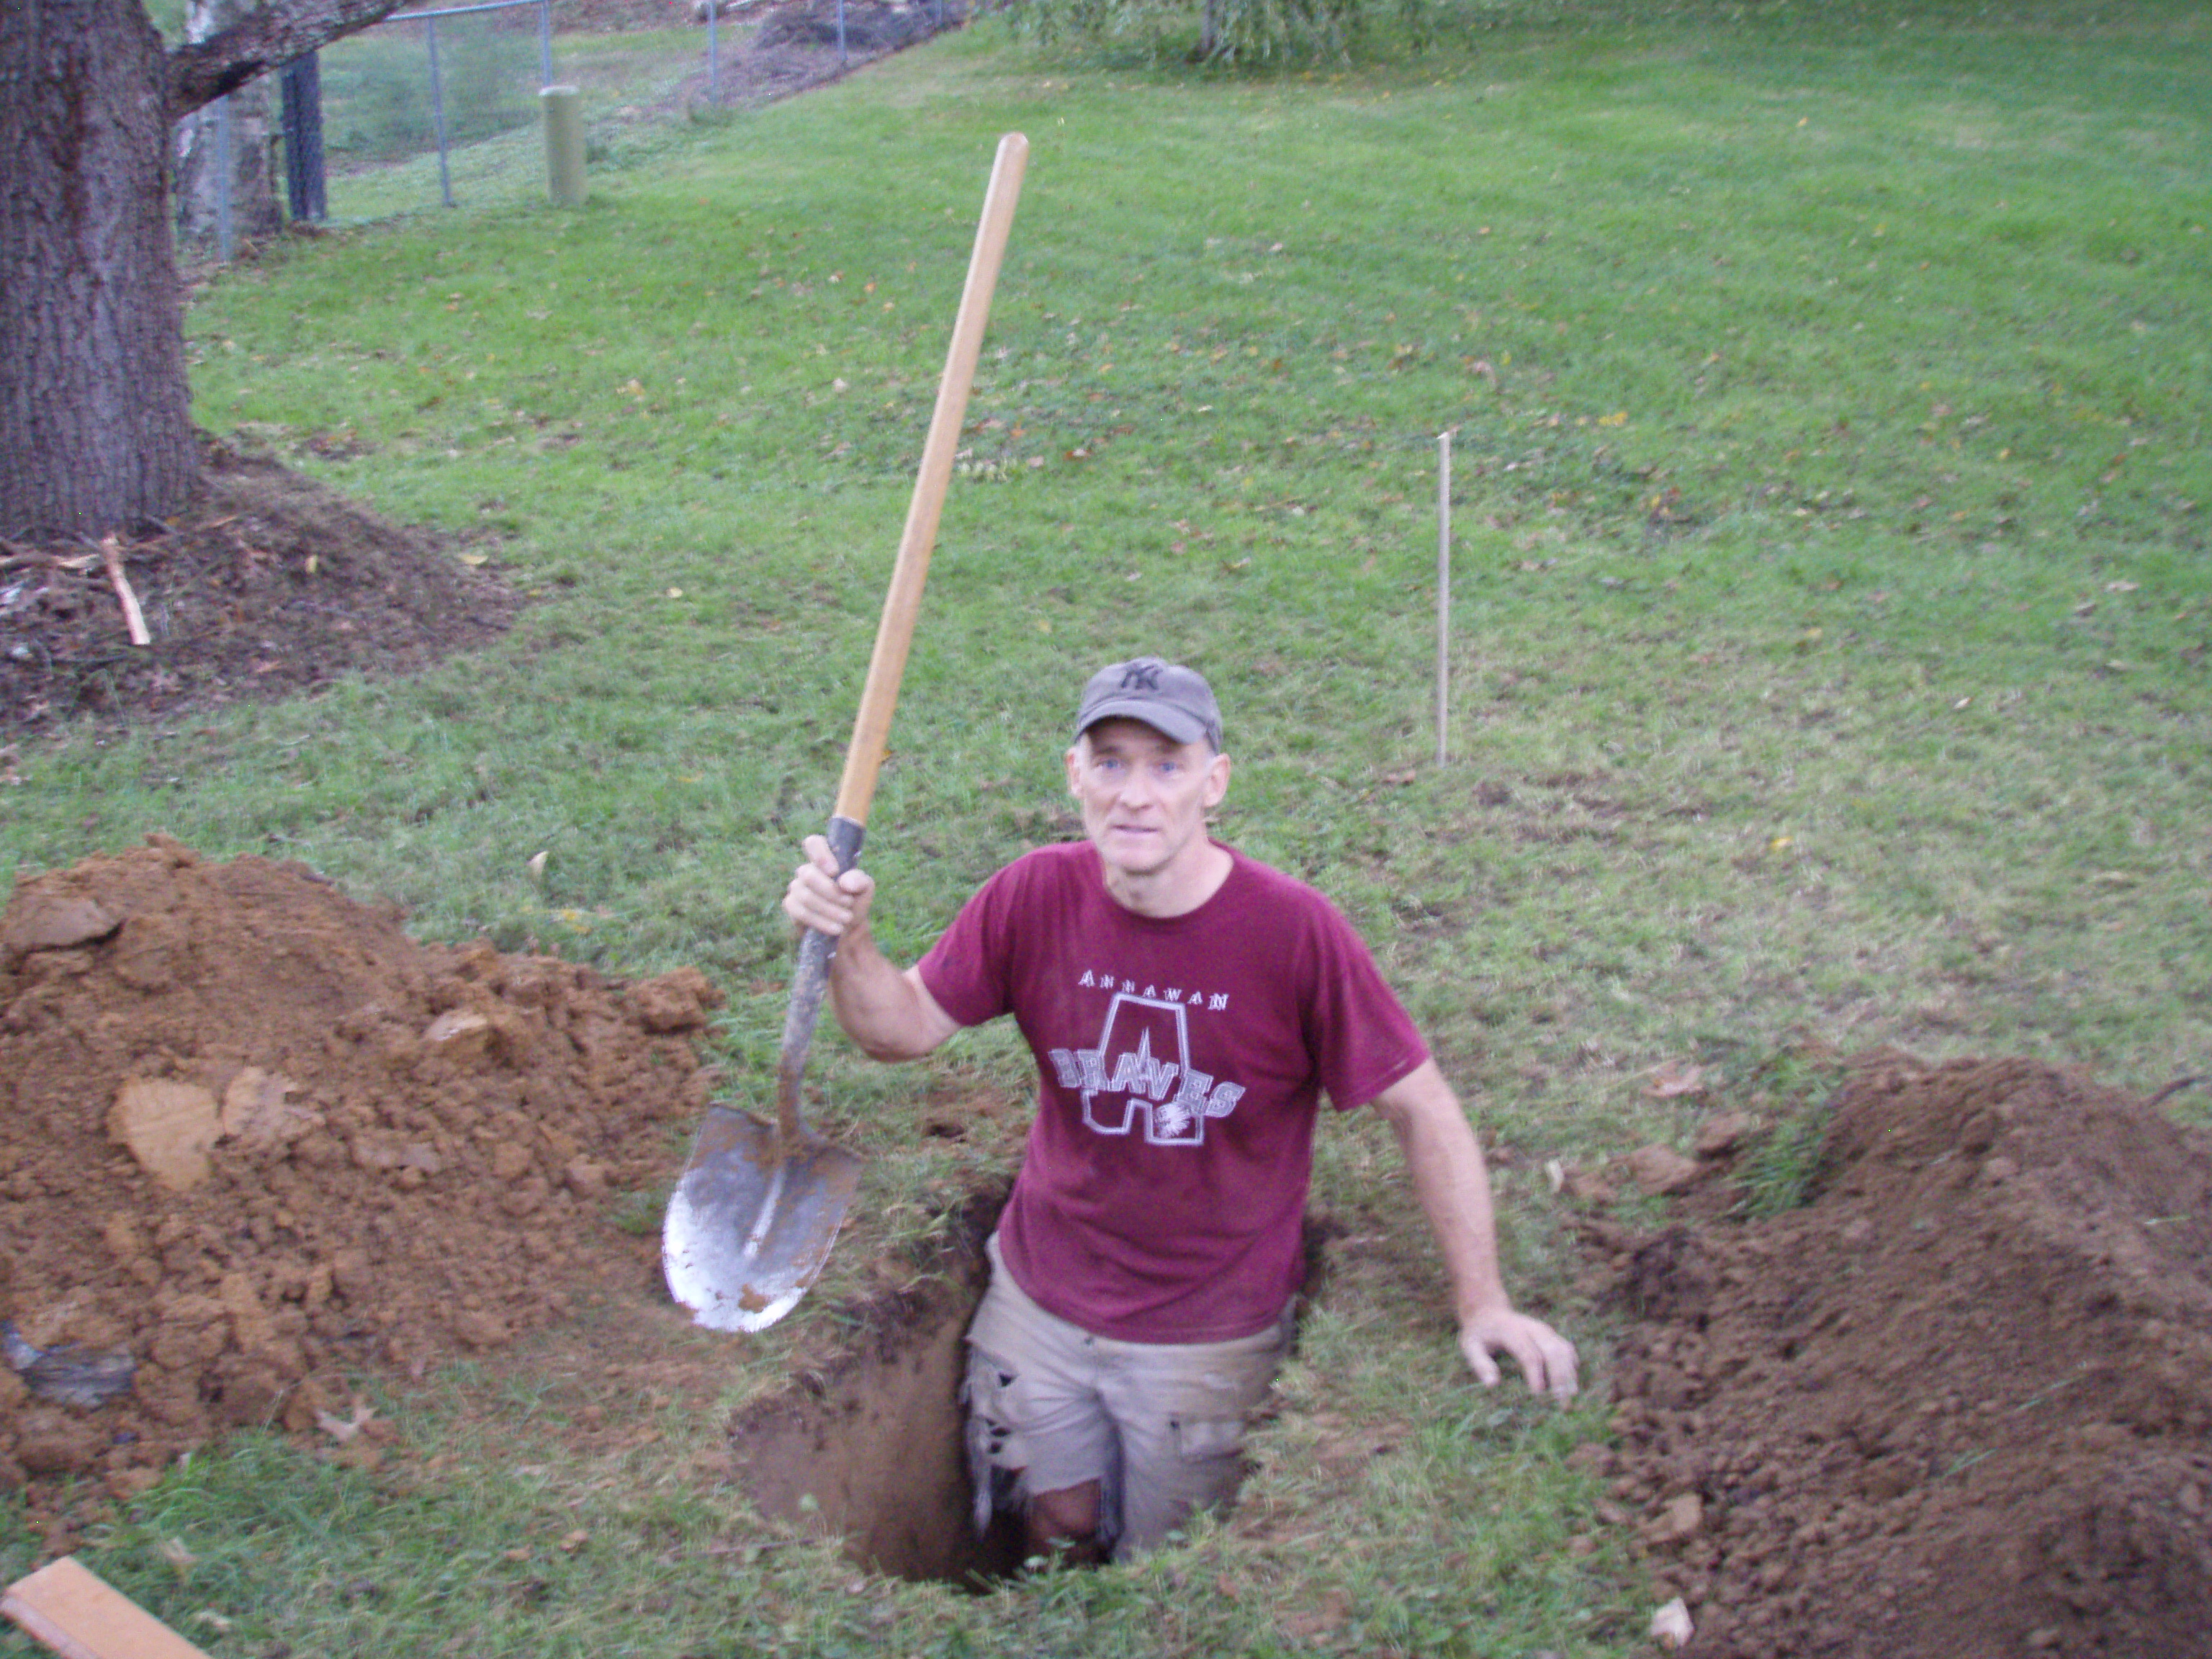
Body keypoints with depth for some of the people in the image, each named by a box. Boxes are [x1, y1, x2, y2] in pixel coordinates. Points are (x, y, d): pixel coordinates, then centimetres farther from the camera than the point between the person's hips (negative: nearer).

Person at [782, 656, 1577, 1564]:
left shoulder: (1293, 930, -23)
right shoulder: (1037, 895, -13)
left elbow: (1422, 1108, -16)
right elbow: (907, 1026, -5)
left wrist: (1481, 1301, -18)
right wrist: (847, 943, -27)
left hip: (1210, 1334, -2)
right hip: (1041, 1294, 3)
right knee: (1059, 1530, 23)